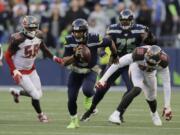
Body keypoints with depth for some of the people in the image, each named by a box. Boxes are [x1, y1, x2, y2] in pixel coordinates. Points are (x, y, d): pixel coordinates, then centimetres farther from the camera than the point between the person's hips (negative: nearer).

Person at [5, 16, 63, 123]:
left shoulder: (38, 36, -7)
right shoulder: (18, 39, -26)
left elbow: (43, 48, 13)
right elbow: (8, 55, -18)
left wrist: (54, 58, 3)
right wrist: (14, 71, -25)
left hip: (31, 69, 7)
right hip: (20, 72, -7)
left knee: (38, 94, 10)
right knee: (35, 95, -7)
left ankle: (17, 92, 35)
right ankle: (40, 114, 21)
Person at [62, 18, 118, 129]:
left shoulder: (94, 39, -25)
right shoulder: (70, 41, -19)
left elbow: (110, 43, -5)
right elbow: (65, 62, -18)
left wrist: (115, 56, 13)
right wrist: (75, 55, -37)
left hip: (90, 71, -2)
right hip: (76, 71, 2)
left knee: (87, 89, -31)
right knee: (71, 98, -2)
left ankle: (90, 99, 8)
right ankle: (74, 121, 24)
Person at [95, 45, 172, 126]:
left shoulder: (163, 61, -36)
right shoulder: (139, 54, -43)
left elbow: (166, 84, -28)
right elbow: (117, 64, -34)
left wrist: (167, 106, -27)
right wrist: (103, 79, -33)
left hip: (150, 74, 3)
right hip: (136, 68, -3)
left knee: (151, 98, 8)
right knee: (137, 90, -29)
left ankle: (154, 113, 44)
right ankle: (117, 114, -26)